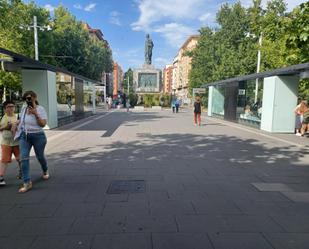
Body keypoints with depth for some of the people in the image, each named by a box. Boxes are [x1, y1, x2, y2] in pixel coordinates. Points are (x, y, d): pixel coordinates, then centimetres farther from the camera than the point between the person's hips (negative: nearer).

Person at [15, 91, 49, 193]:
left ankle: (45, 171, 44)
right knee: (24, 158, -9)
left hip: (38, 136, -4)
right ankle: (27, 183, -5)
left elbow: (43, 124, -17)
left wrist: (36, 114, -24)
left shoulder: (40, 109, -9)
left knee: (40, 156, 13)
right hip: (24, 136, 4)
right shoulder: (24, 109, 5)